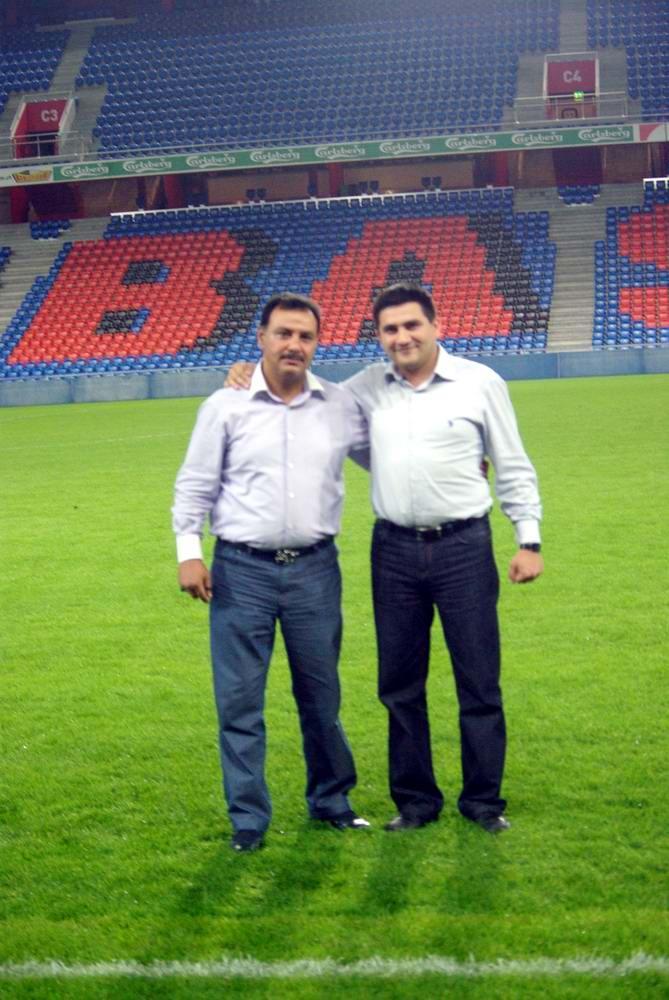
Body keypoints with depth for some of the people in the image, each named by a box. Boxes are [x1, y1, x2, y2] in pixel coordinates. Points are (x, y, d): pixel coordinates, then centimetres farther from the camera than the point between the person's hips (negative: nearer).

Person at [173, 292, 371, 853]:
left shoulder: (342, 407, 4)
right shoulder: (226, 405, -1)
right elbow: (196, 485, 2)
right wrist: (189, 551, -7)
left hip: (315, 568, 2)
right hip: (242, 570, -1)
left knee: (321, 697, 12)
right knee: (239, 701, 2)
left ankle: (331, 801, 30)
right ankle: (248, 820, 13)